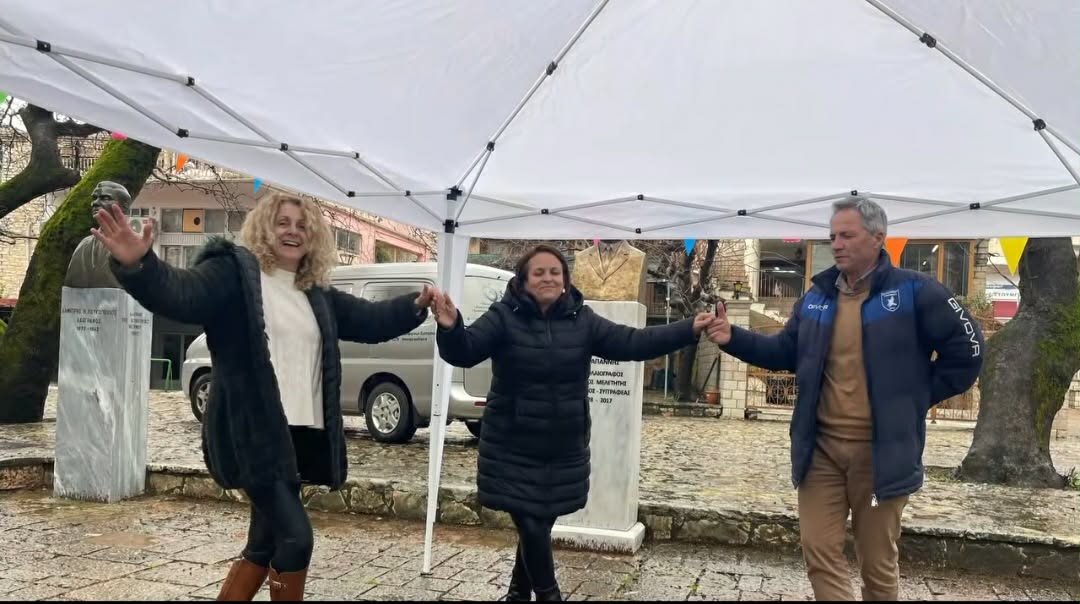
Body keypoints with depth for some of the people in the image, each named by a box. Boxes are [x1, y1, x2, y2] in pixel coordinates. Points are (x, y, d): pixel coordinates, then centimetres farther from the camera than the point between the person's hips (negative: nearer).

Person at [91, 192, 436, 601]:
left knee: (266, 544, 15)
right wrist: (137, 265, -44)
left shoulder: (316, 295, 16)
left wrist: (414, 306, 5)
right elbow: (179, 294, -24)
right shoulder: (234, 272, -6)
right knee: (295, 538, -8)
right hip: (253, 434, -8)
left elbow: (369, 320, 20)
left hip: (300, 435, 8)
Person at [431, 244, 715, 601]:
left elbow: (632, 343, -3)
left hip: (564, 449, 3)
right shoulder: (504, 316, -9)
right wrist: (451, 328, -43)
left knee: (540, 525, 17)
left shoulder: (581, 320, 0)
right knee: (530, 526, 0)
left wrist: (689, 330, -12)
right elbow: (464, 352, -19)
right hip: (514, 449, -3)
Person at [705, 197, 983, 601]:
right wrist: (733, 339, -2)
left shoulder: (913, 291, -7)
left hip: (880, 450, -4)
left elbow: (966, 349, -3)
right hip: (821, 447, 4)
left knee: (877, 561, 11)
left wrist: (921, 397, -3)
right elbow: (785, 354, 12)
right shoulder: (816, 298, 8)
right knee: (820, 550, 4)